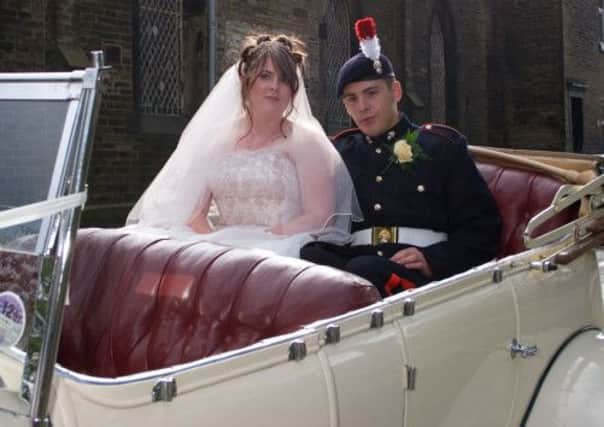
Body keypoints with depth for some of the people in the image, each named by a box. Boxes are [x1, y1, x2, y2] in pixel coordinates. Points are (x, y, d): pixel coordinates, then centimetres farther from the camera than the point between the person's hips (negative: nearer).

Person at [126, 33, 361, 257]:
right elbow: (194, 212, 9)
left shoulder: (304, 141, 3)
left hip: (280, 251, -3)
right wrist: (215, 242, -10)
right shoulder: (218, 138, 12)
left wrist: (262, 240, -15)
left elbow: (319, 216, -5)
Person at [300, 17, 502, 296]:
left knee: (365, 271, -38)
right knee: (307, 258, -32)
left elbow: (482, 227, 6)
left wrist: (433, 260, -11)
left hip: (426, 274, -4)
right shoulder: (338, 152, 22)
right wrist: (312, 250, -6)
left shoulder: (442, 145, 12)